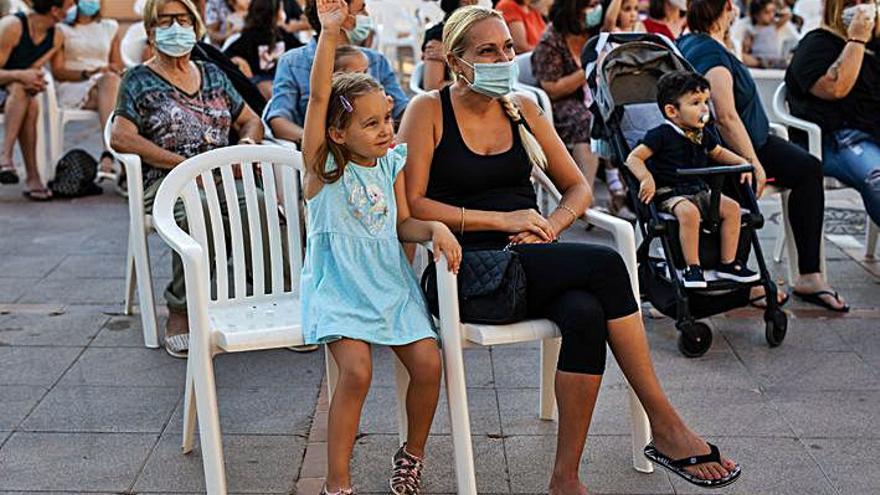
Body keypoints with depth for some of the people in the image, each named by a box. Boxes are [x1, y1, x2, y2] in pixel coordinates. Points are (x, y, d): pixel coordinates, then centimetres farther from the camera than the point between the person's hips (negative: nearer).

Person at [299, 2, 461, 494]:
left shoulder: (392, 164, 7)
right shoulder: (323, 165, -8)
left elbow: (402, 224, 13)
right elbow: (318, 96, -21)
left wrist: (435, 227, -9)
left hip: (391, 281, 5)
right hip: (340, 284, -5)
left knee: (429, 363, -10)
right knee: (357, 372, -23)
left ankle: (413, 454, 18)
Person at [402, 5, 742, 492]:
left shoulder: (521, 107, 14)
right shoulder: (429, 111, -1)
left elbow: (578, 187, 16)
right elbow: (410, 205, -10)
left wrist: (549, 227, -5)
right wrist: (500, 220, -14)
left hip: (531, 261, 5)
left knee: (585, 314, -32)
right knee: (605, 265, -28)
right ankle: (665, 425, -20)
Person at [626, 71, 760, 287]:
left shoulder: (703, 134, 12)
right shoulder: (661, 135, -9)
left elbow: (718, 152, 32)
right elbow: (633, 158, -11)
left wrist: (741, 162, 17)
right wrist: (646, 178, -28)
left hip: (700, 191, 7)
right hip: (670, 194, -7)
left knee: (732, 207, -13)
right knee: (689, 212, -36)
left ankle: (728, 263, -4)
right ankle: (692, 268, -26)